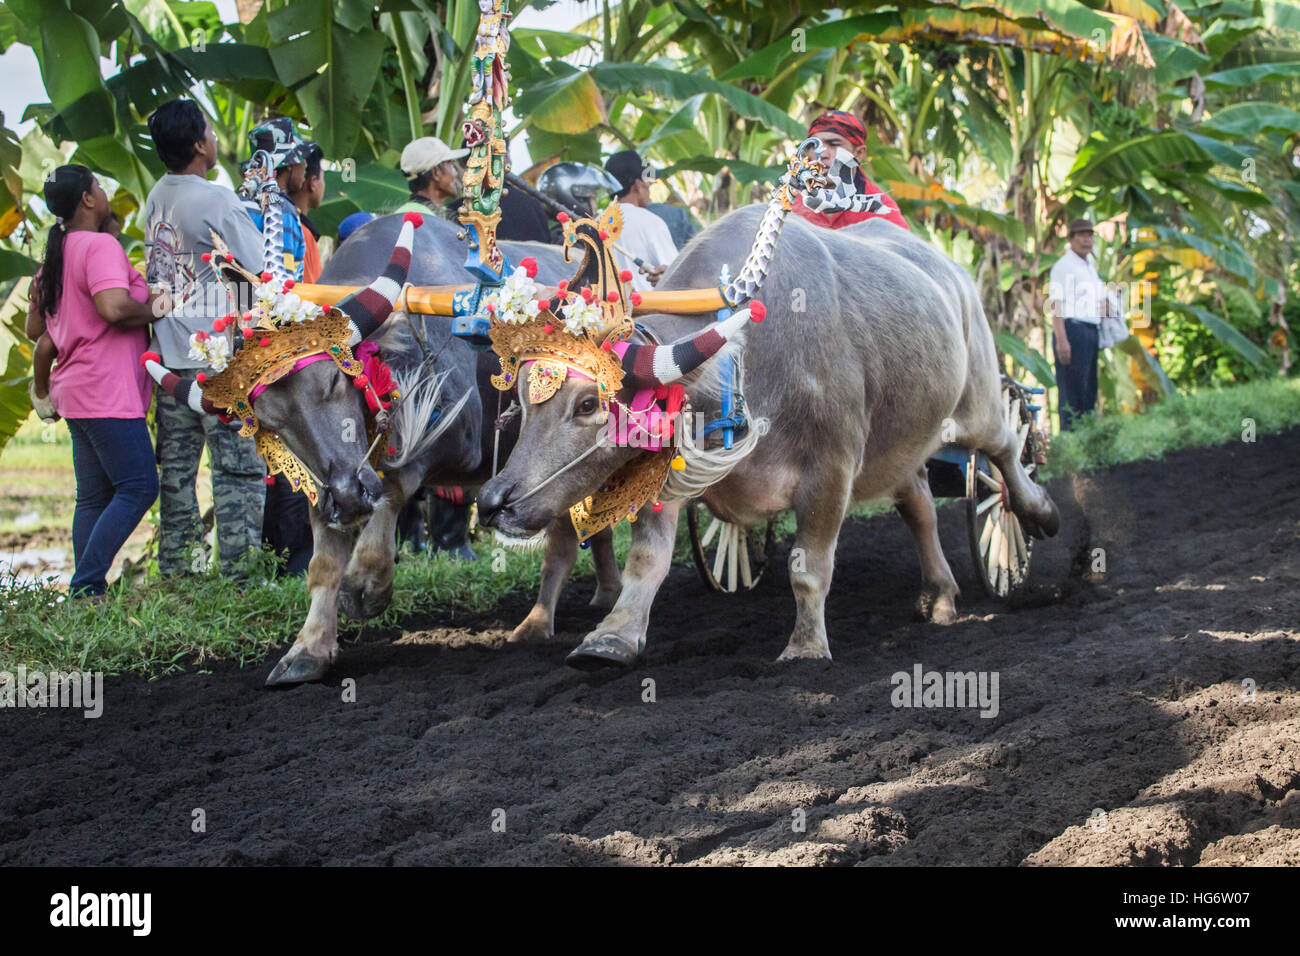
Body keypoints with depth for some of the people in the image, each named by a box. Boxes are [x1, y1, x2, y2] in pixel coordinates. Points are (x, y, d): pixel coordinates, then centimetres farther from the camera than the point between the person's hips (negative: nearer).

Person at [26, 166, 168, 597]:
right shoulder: (100, 246, -12)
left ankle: (86, 591, 7)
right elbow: (114, 306, -27)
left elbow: (34, 328, 24)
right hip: (108, 393, -10)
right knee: (139, 486, -9)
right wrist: (153, 308, -10)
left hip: (77, 394, 10)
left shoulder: (55, 255, 17)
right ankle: (86, 584, -15)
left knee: (93, 497, 10)